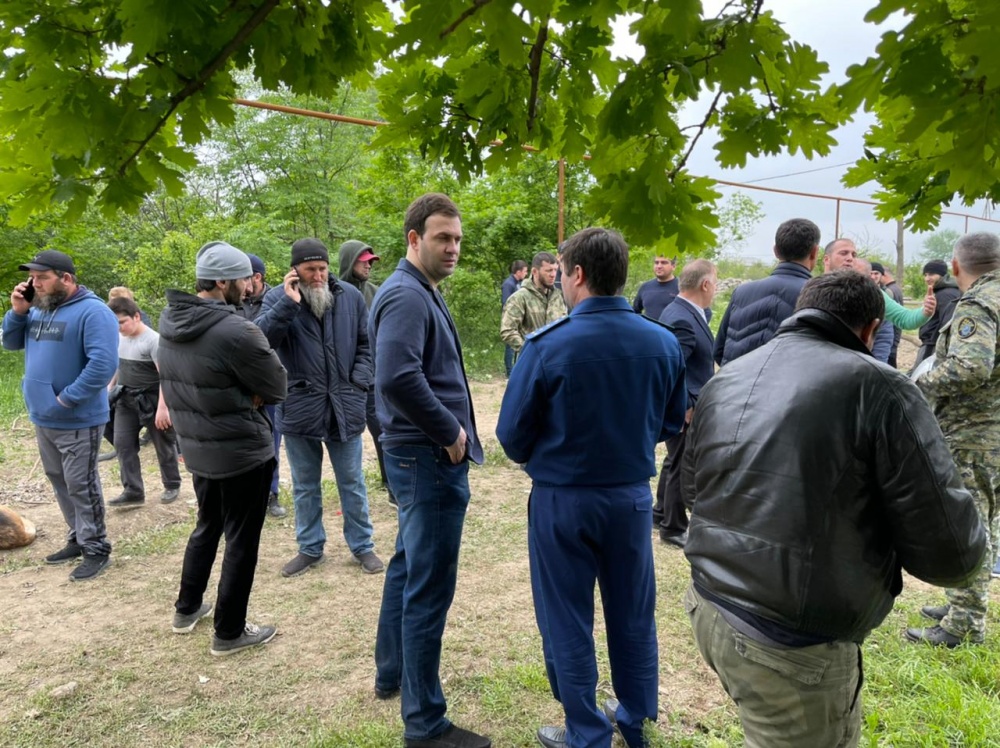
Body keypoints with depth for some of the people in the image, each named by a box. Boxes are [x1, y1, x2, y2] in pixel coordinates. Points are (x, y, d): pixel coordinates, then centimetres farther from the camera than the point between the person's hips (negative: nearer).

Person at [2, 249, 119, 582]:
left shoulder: (92, 312, -17)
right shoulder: (39, 309, 8)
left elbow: (103, 364, -26)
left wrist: (67, 399, -22)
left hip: (77, 421, -8)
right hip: (43, 419, 8)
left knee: (81, 487, 0)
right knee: (60, 483, 17)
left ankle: (97, 549, 12)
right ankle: (78, 539, 31)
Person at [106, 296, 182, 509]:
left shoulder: (153, 340, -18)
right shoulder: (118, 338, 2)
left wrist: (162, 407, -25)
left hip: (151, 400, -6)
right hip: (126, 399, 6)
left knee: (163, 446, 7)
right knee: (123, 444, 1)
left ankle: (172, 486, 23)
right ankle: (133, 492, 7)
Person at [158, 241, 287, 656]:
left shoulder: (169, 320, 0)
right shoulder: (235, 331, -26)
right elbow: (278, 388, -16)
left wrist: (240, 394, -1)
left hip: (196, 447, 8)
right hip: (243, 451, -8)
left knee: (207, 526, 26)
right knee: (241, 541, 7)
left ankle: (187, 608, 40)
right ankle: (229, 632, 20)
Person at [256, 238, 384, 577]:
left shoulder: (350, 296, 1)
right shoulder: (277, 298, -3)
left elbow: (366, 344, 7)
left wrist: (359, 383, -4)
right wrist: (288, 304, -25)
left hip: (344, 406, 1)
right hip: (299, 407, 0)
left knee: (352, 483, 12)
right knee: (305, 486, 14)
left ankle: (362, 546, 26)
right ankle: (310, 548, 30)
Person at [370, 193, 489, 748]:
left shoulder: (421, 292, 14)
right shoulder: (407, 295, -18)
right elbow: (398, 377, -32)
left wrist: (451, 427, 8)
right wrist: (450, 432, -21)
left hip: (418, 453, 11)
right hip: (430, 457, -11)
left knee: (408, 566, 22)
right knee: (430, 587, -2)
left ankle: (391, 673, 39)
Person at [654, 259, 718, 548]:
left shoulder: (684, 311, 7)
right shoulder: (681, 320, -26)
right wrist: (687, 407, -24)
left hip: (686, 405, 10)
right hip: (685, 408, -10)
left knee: (676, 462, 23)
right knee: (684, 467, 4)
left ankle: (661, 513, 39)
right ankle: (674, 528, 20)